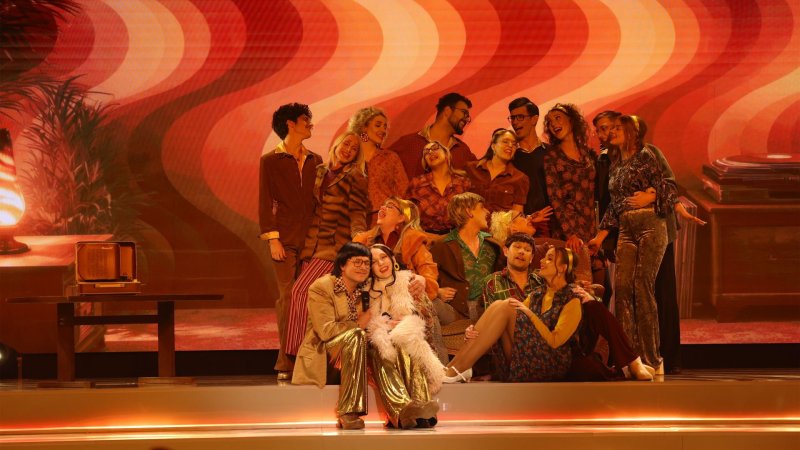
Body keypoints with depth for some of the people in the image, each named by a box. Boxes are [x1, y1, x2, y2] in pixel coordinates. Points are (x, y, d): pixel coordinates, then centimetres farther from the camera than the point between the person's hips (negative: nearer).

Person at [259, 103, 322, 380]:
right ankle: (286, 365, -7)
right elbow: (265, 203, 0)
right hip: (286, 238, -4)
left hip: (312, 238, 4)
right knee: (288, 297, -8)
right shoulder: (271, 161, 4)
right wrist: (272, 239, -8)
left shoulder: (315, 161, 16)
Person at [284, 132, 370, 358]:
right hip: (313, 244, 6)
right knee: (302, 292, 0)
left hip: (335, 244, -6)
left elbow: (357, 212, -7)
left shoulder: (355, 178, -1)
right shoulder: (320, 172, 16)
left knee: (302, 290, -17)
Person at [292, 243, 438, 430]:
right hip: (322, 355, -6)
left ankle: (402, 408, -44)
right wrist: (359, 325, -13)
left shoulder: (364, 290, 13)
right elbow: (325, 331, -19)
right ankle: (348, 413, -41)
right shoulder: (321, 288, -8)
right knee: (356, 336, -34)